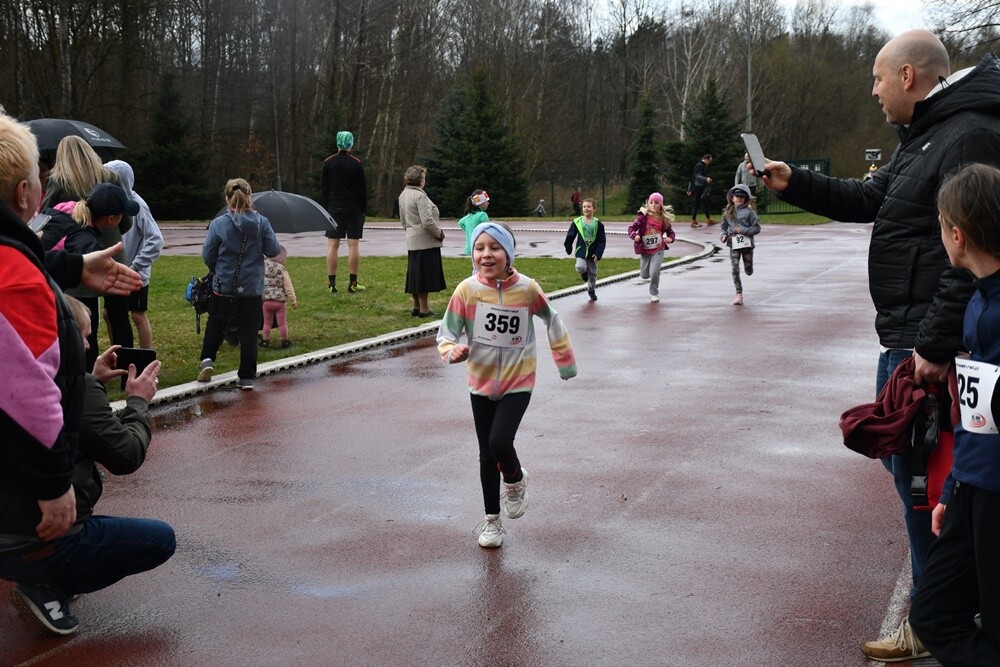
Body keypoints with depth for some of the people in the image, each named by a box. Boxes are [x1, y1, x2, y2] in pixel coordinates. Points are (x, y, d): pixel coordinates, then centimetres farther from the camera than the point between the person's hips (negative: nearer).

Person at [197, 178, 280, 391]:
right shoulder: (262, 223, -7)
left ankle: (207, 359, 2)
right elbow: (273, 250, -4)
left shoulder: (219, 224, -10)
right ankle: (247, 377, 9)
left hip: (223, 287, 0)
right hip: (252, 288, 1)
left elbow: (207, 255, -5)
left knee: (216, 323, 20)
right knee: (248, 330, 7)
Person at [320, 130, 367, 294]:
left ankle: (332, 284, -2)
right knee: (353, 244, 1)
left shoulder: (328, 163, 2)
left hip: (334, 208, 1)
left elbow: (323, 187, 6)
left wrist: (327, 207, 13)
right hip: (354, 209, -1)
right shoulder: (356, 163, -3)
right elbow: (363, 189, -1)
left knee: (332, 245, 2)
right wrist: (363, 209, 7)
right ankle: (353, 283, 1)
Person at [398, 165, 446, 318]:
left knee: (415, 274, 14)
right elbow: (427, 222, -22)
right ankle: (424, 309, 1)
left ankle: (416, 307, 22)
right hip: (425, 242, -9)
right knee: (424, 275, -3)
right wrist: (440, 233, -8)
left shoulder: (403, 195, 12)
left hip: (412, 241, 9)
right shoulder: (420, 196, -17)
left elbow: (403, 221, 20)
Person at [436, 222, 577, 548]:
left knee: (499, 442, -19)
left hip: (518, 383, -2)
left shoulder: (527, 288, -12)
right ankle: (492, 519, 30)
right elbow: (447, 332, -8)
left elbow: (552, 322, 4)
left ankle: (516, 479, 16)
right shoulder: (467, 290, -13)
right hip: (481, 384, 2)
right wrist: (453, 351, -30)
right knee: (487, 454, 11)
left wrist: (566, 360, 10)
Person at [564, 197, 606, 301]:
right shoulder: (577, 222, -3)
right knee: (580, 267, -25)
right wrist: (568, 249, 9)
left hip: (593, 254, 1)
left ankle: (591, 291, 36)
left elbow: (602, 241, -3)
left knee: (592, 273, 11)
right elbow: (570, 236, 6)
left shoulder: (598, 224, -4)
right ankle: (584, 273, 13)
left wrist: (598, 254, -12)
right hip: (581, 252, -1)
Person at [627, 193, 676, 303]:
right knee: (644, 275, 12)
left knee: (654, 272, -15)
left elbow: (671, 232, 3)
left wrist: (670, 238, -19)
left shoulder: (664, 219, -7)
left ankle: (654, 293, 8)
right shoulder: (643, 217, -12)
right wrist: (634, 236, -33)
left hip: (658, 250, -1)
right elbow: (631, 228, -12)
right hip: (644, 250, 1)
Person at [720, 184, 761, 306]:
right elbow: (724, 227, 18)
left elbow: (757, 228, -6)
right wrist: (724, 235, -3)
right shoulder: (727, 212, 6)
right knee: (735, 270, -8)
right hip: (733, 245, 1)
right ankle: (739, 295, -2)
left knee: (749, 271, 11)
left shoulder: (749, 212, -5)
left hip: (747, 244, -1)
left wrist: (742, 230, -17)